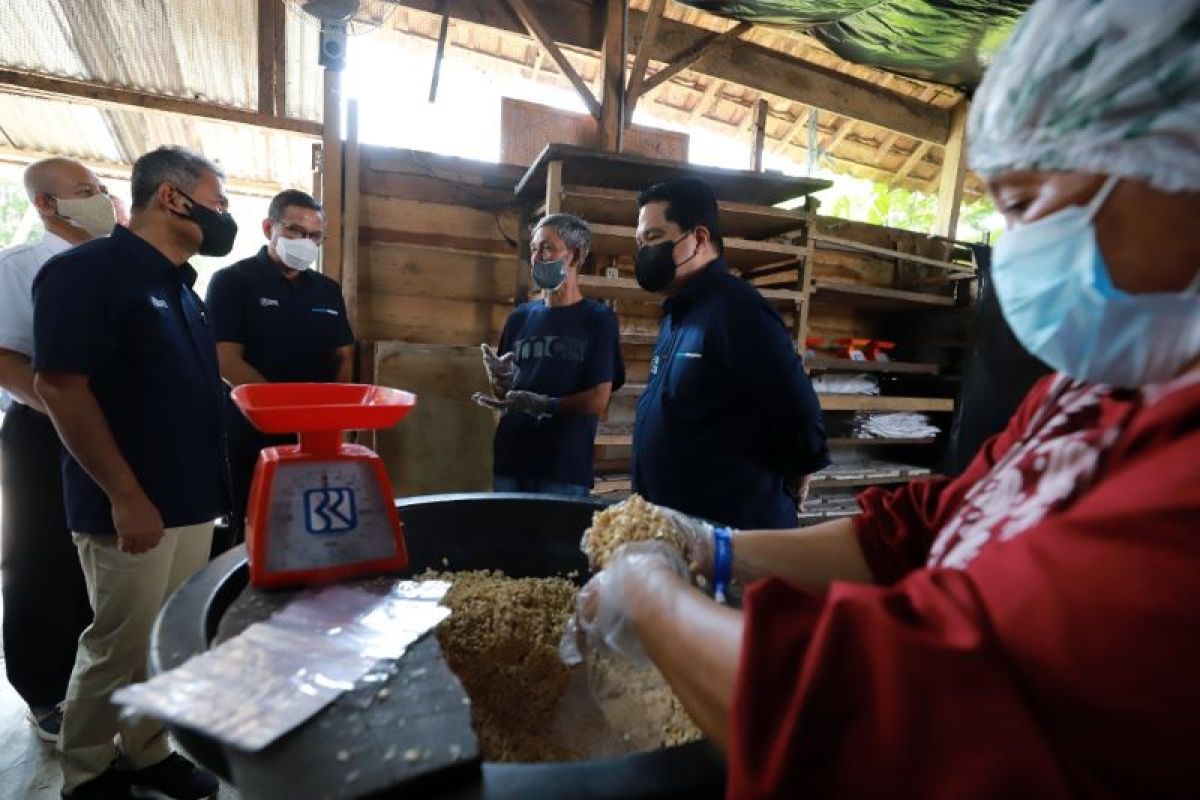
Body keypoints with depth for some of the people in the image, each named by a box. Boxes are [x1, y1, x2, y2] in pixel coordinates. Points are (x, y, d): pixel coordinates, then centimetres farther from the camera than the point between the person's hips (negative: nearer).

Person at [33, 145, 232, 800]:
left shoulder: (179, 285, 13)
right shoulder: (87, 271, -12)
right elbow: (58, 387, -18)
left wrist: (208, 482, 13)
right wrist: (125, 496, -21)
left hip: (192, 501, 8)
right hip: (134, 506, -7)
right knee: (120, 649, 7)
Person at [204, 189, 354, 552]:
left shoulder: (328, 290, 12)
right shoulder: (232, 281, -3)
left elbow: (344, 357, 13)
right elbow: (227, 362, -11)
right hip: (252, 436, -4)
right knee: (249, 532, 6)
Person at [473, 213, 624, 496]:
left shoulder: (598, 318, -1)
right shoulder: (521, 316, 10)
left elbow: (598, 400, -8)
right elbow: (503, 395, 12)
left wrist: (540, 405, -19)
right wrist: (498, 380, -9)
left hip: (565, 469, -3)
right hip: (510, 462, 4)